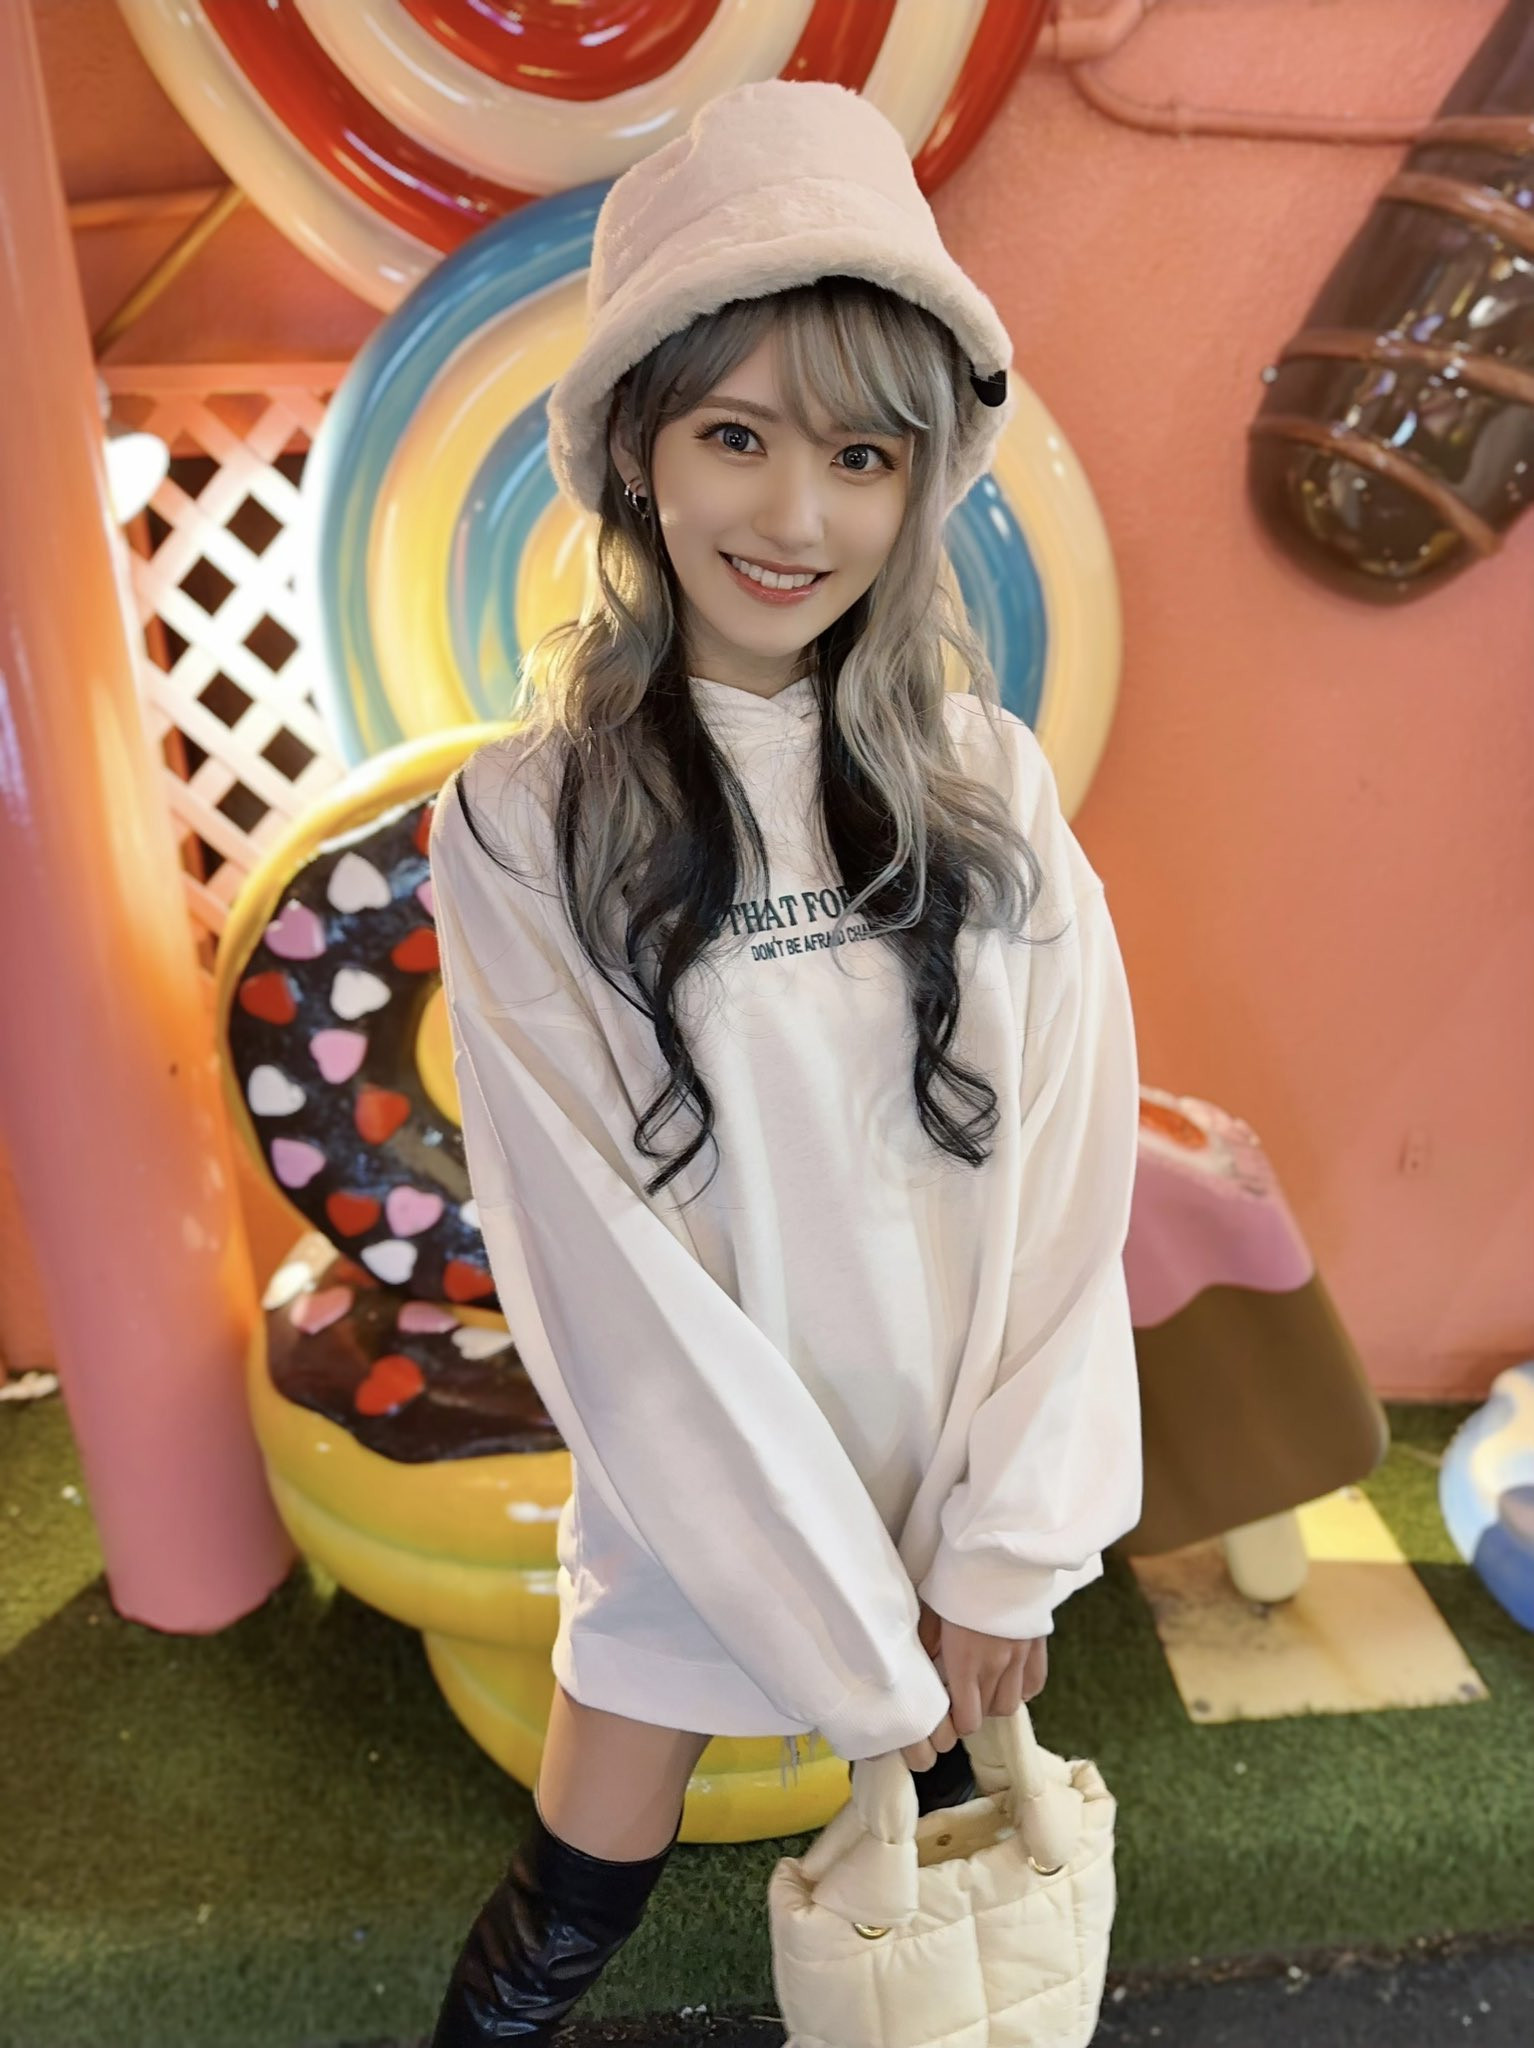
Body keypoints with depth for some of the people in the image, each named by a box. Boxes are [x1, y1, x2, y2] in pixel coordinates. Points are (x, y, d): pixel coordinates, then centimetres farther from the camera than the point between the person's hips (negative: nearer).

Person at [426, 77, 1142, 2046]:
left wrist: (1003, 1556, -9)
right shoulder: (527, 822, -16)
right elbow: (608, 1274, -17)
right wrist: (849, 1639, -13)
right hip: (698, 1500, -2)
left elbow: (1072, 1185, -7)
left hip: (968, 1481, 3)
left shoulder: (991, 785, -7)